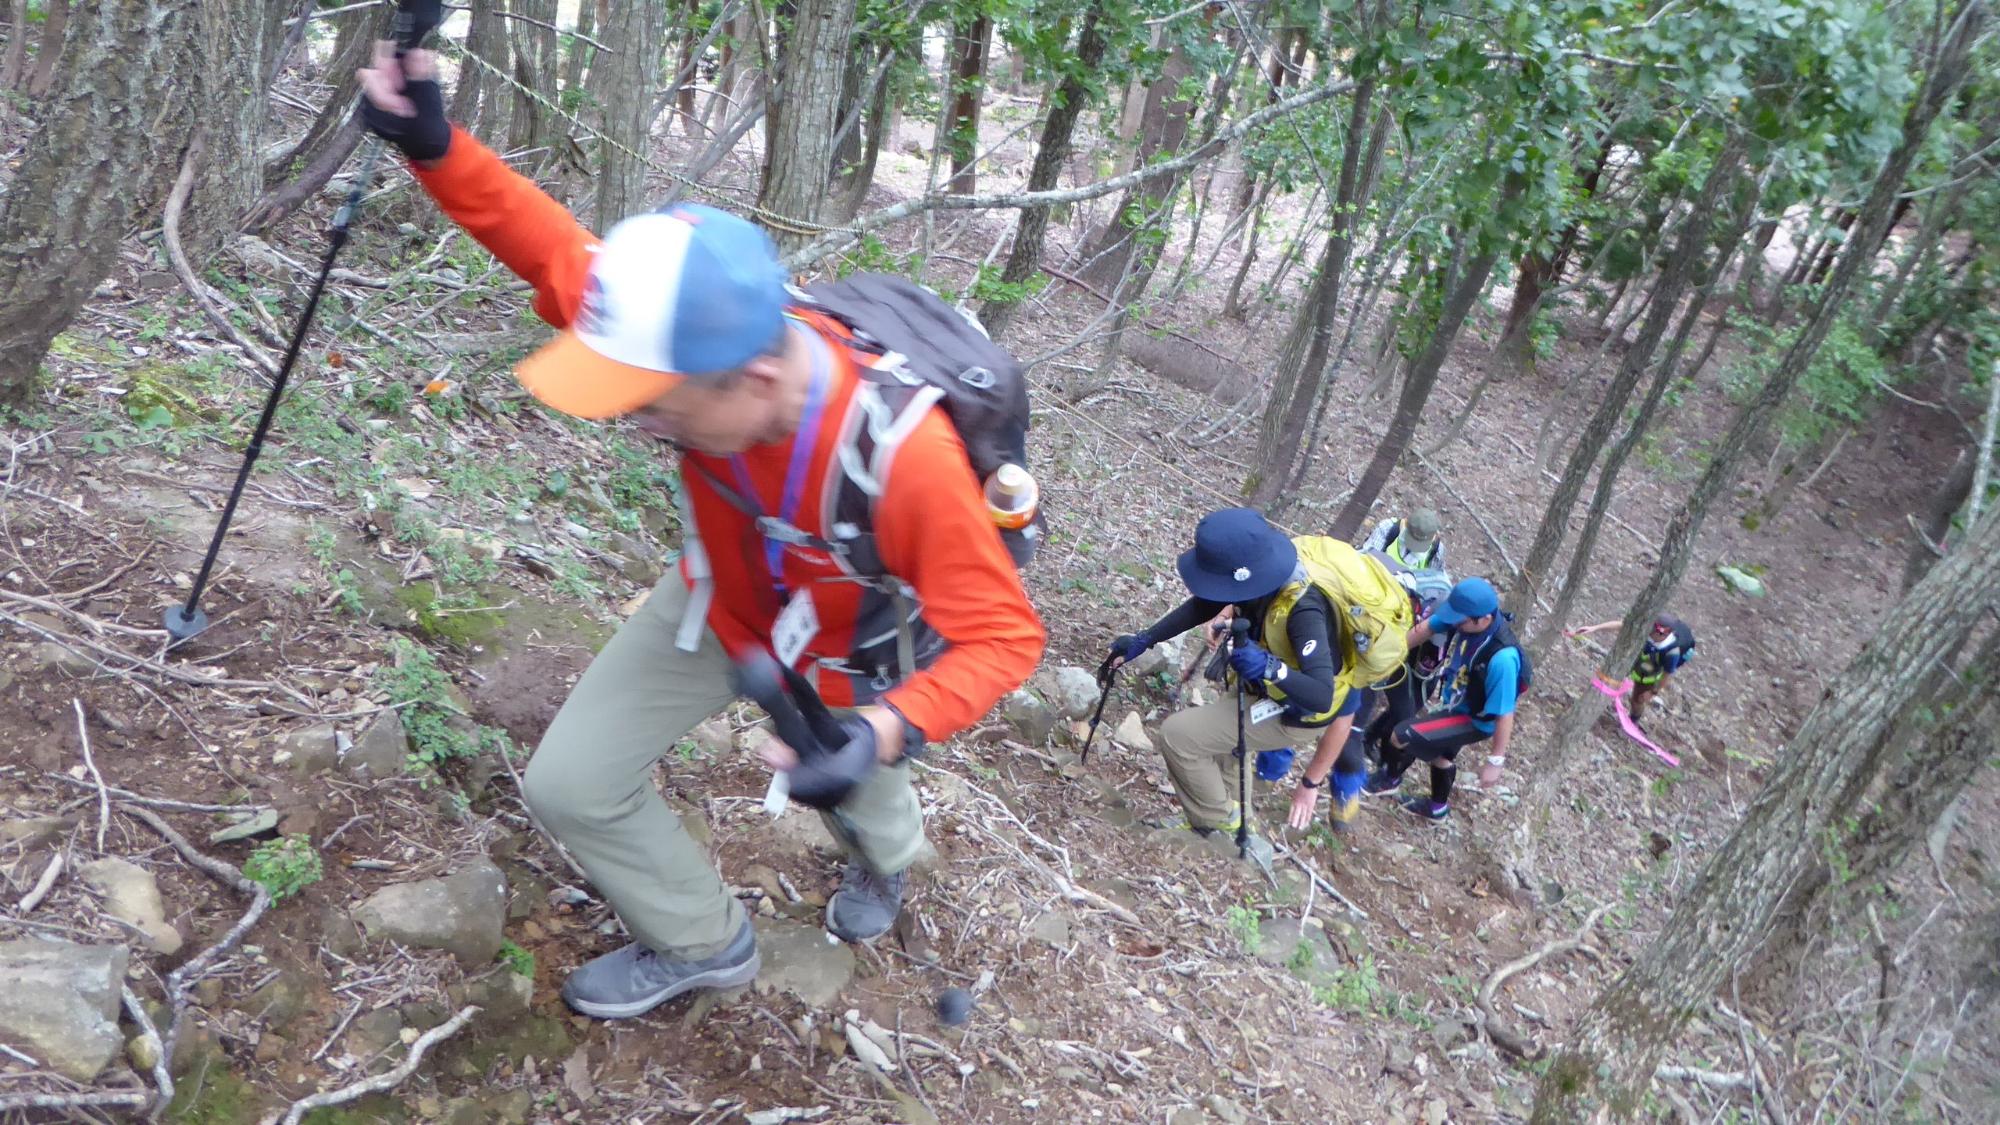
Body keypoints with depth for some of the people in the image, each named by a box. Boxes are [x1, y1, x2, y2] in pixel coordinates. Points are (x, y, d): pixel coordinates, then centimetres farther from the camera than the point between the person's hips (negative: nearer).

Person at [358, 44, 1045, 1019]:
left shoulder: (904, 456, -45)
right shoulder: (702, 339, -33)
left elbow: (1002, 638, -36)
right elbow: (557, 250, -18)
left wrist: (888, 731, -53)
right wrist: (437, 150, -33)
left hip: (847, 656, -3)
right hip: (719, 604, 3)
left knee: (861, 805, 27)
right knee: (568, 785, 0)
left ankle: (883, 860, 69)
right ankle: (702, 943, 27)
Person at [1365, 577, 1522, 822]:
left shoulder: (1501, 657, -41)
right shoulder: (1466, 615, -24)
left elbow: (1504, 714, -31)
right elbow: (1426, 628, -5)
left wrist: (1495, 762, -23)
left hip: (1474, 720, -7)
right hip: (1453, 703, 7)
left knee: (1402, 735, -13)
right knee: (1439, 754, 29)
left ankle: (1389, 779, 20)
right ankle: (1437, 807, 58)